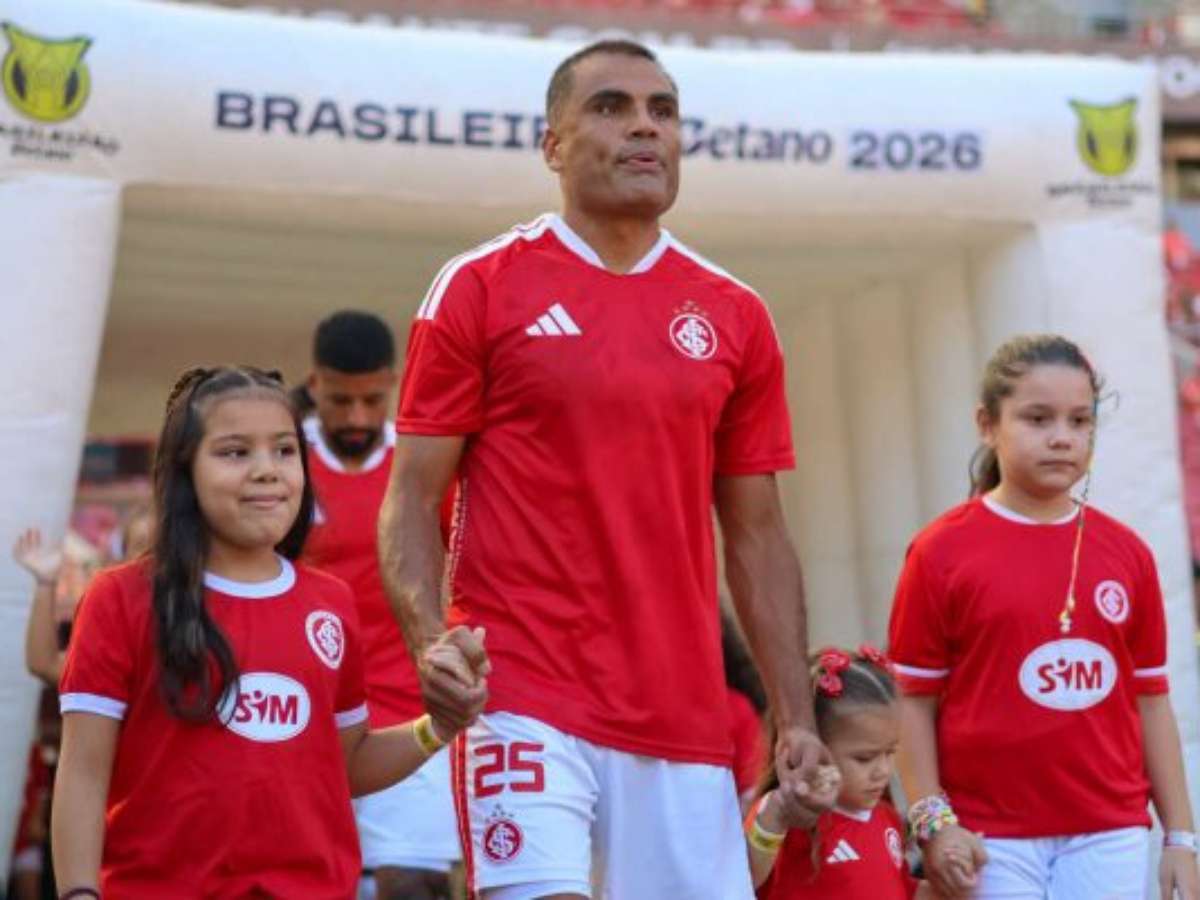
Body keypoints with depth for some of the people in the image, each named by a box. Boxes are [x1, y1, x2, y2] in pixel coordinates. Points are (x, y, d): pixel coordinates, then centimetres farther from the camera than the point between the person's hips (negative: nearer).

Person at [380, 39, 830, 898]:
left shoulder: (735, 316, 12)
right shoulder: (480, 287, 2)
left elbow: (757, 533, 14)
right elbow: (413, 498, 1)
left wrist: (796, 719, 8)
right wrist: (430, 639, -16)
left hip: (684, 715, 4)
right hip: (522, 697, -4)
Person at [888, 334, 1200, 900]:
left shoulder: (1126, 553, 7)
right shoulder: (943, 551, -2)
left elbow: (1151, 701, 10)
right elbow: (913, 701, -2)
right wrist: (933, 822, -9)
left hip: (1110, 838, 3)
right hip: (993, 841, -3)